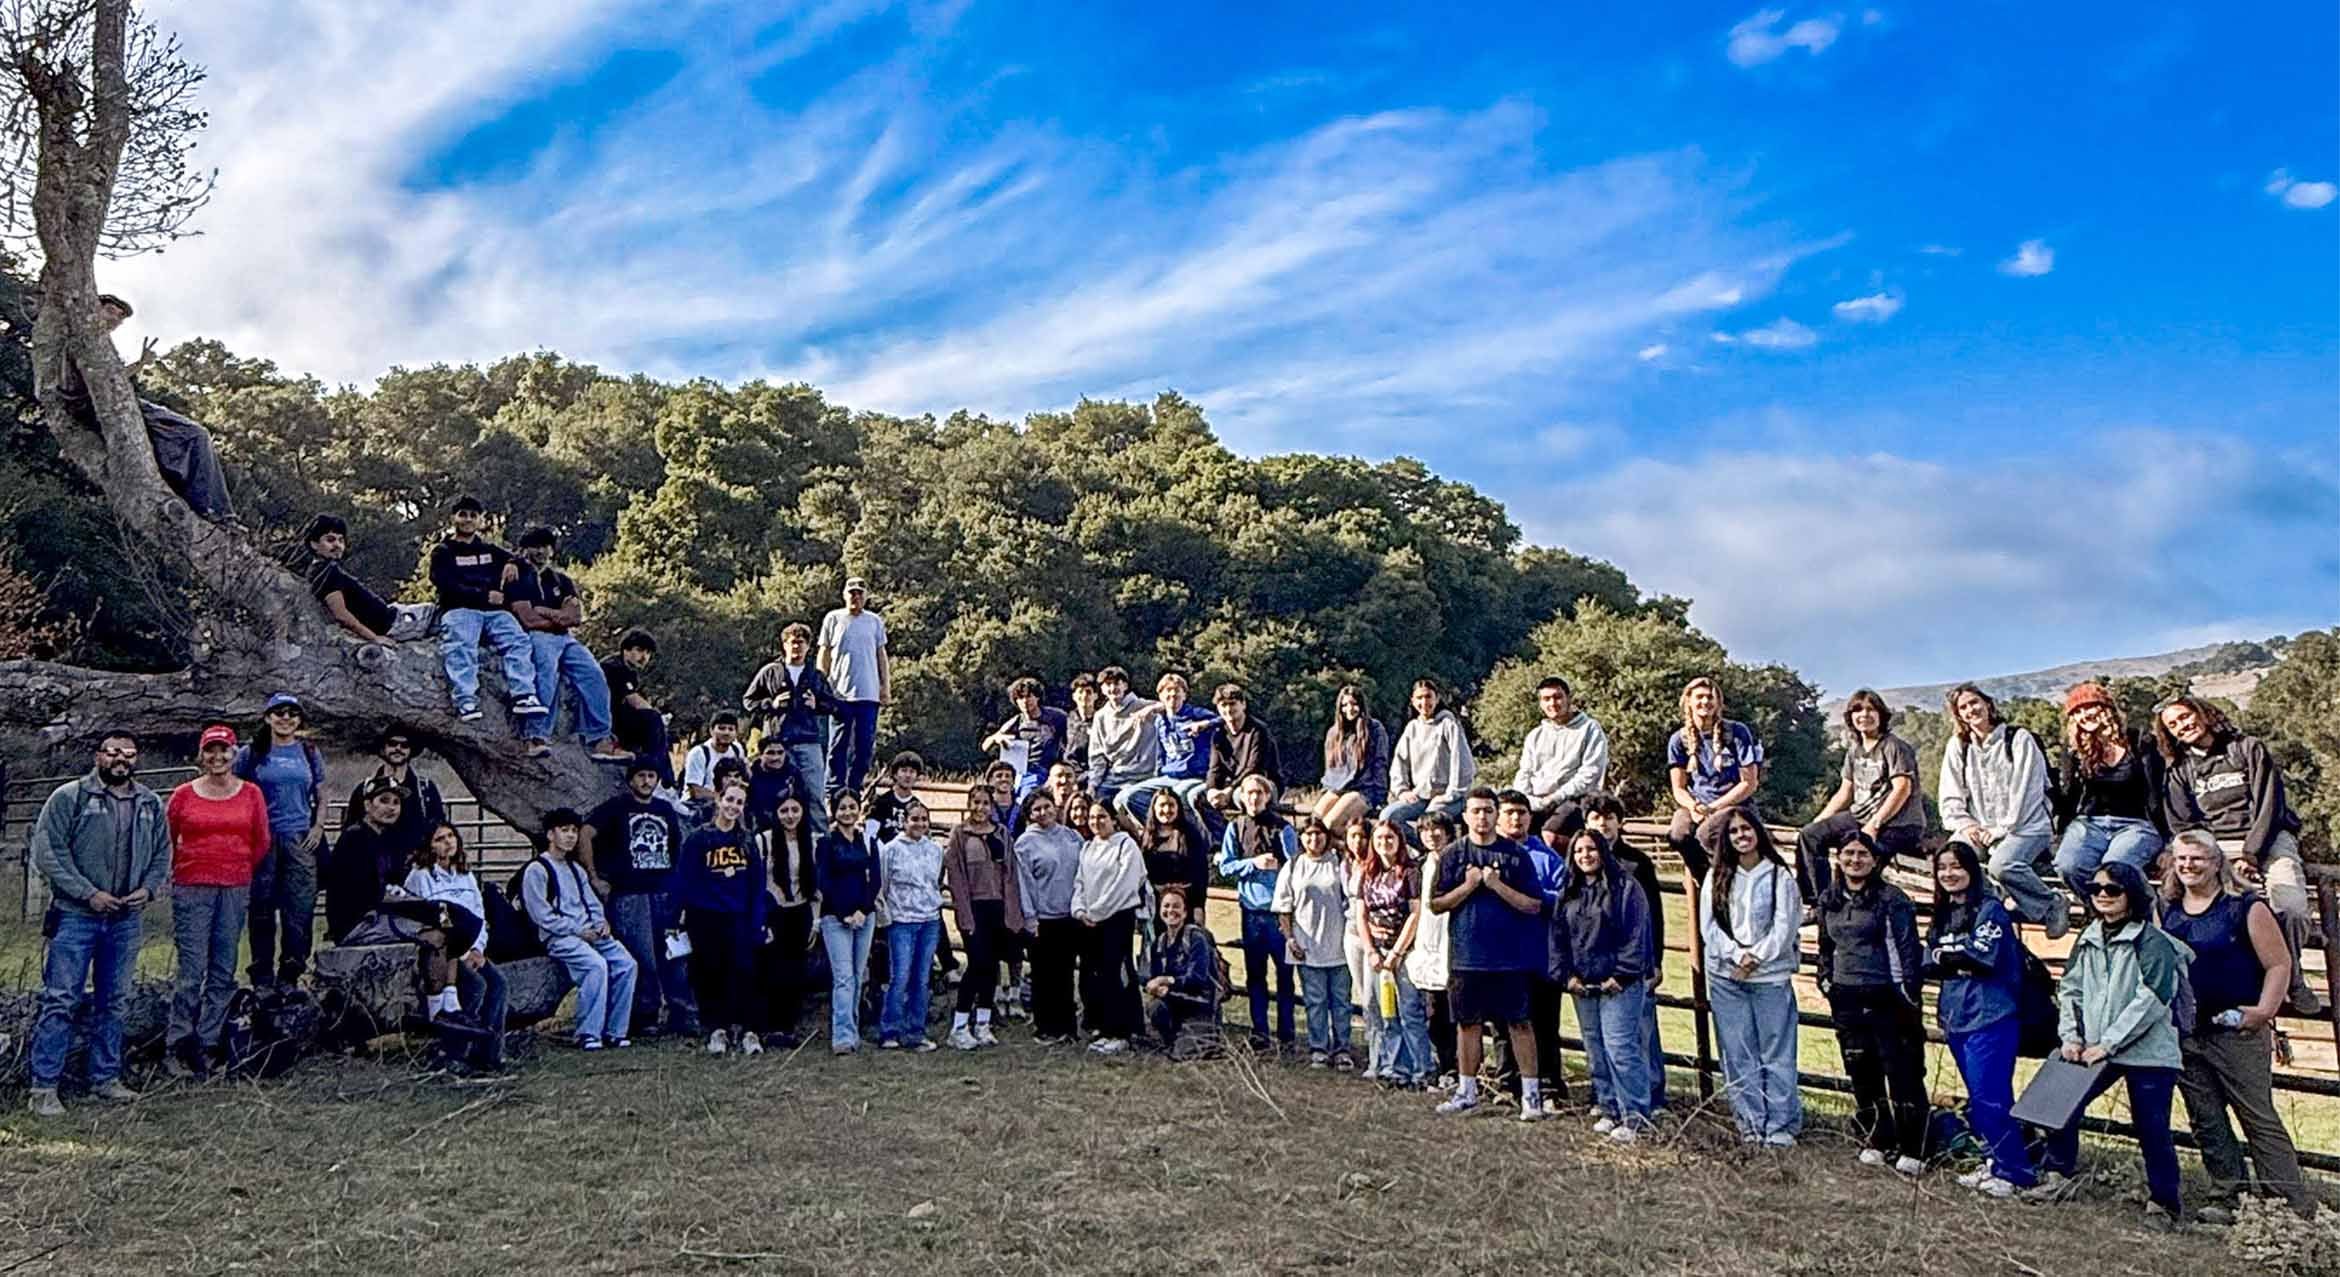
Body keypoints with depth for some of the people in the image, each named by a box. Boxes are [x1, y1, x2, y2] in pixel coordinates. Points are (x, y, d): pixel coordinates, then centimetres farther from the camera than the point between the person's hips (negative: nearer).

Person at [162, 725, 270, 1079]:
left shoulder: (251, 794, 5)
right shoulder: (184, 794, 1)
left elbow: (261, 842, 14)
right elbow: (165, 839, 11)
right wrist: (181, 870, 12)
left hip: (235, 890, 2)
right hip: (191, 889, -2)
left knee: (223, 972, 5)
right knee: (191, 971, -5)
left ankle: (207, 1046, 13)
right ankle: (176, 1048, 2)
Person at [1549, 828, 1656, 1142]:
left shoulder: (1625, 887, -5)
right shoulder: (1568, 894, 13)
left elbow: (1636, 935, -9)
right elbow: (1557, 937, 13)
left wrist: (1622, 975, -13)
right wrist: (1566, 975, 3)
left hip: (1620, 984, -6)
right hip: (1583, 986, 6)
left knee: (1619, 1047, -11)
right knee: (1595, 1051, 10)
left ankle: (1635, 1116, -6)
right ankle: (1609, 1109, 18)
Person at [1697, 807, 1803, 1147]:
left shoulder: (1779, 875, 2)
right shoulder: (1717, 877, 9)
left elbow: (1784, 924, -4)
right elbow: (1708, 925, 3)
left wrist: (1756, 957, -10)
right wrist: (1737, 955, -9)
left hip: (1771, 976, -2)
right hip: (1725, 977, 2)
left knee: (1776, 1053, 0)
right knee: (1738, 1055, 4)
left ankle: (1782, 1125, 6)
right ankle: (1751, 1122, 11)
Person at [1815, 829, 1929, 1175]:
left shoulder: (1891, 899, -8)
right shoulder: (1829, 899, 10)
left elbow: (1908, 950, -9)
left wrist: (1910, 996, -12)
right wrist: (1826, 980, 15)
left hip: (1886, 999, -6)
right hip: (1847, 1000, 6)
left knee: (1903, 1074, -3)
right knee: (1862, 1074, 11)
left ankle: (1912, 1149, 5)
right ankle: (1878, 1140, 23)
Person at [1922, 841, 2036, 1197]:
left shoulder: (1989, 909, -8)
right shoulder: (1943, 914, 15)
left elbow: (1985, 957, -19)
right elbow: (1930, 964, 11)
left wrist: (1945, 956, -6)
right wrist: (1961, 960, -7)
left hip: (1991, 1017, -8)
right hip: (1957, 1018, 8)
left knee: (1989, 1097, -8)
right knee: (1978, 1099, 14)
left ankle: (2014, 1171, 1)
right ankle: (1997, 1162, 23)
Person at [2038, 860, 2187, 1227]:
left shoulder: (2152, 941, -10)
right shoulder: (2089, 940, 11)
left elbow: (2151, 1000, -17)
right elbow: (2070, 990, 13)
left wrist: (2108, 1043, -17)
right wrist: (2071, 1037, -2)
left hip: (2148, 1052, -6)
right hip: (2095, 1050, 6)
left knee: (2152, 1128, 0)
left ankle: (2164, 1203, 17)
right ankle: (2058, 1174, 16)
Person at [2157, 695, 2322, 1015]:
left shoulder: (2248, 749, 7)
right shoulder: (2180, 770, 15)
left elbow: (2268, 805, -2)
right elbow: (2182, 826, 5)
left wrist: (2251, 854, -12)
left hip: (2267, 839, -1)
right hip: (2215, 848, 1)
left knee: (2290, 908, -28)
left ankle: (2293, 980, -8)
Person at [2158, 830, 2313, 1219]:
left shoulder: (2245, 908, -6)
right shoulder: (2167, 910, 9)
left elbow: (2279, 965, -6)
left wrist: (2264, 1011, -16)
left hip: (2236, 1033, -5)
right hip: (2183, 1034, 5)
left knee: (2260, 1120, -4)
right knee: (2205, 1123, 10)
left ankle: (2298, 1206, 2)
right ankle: (2228, 1197, 19)